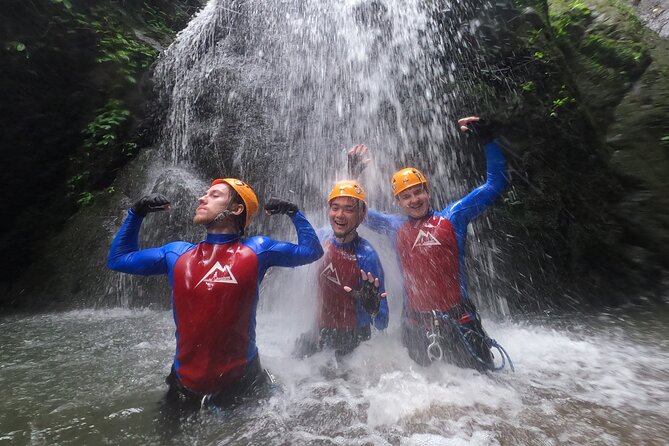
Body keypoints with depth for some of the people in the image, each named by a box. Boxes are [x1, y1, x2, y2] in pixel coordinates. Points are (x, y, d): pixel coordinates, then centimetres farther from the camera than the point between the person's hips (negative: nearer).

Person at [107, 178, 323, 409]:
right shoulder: (177, 253, 1)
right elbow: (118, 258, 14)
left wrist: (293, 212, -7)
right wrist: (136, 213, 5)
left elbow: (311, 250, -2)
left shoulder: (256, 249, -8)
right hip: (186, 387, 3)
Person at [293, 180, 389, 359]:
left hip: (351, 340, -5)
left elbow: (381, 324, -25)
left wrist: (373, 306, -45)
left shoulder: (366, 256, -28)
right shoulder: (323, 239, -13)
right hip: (321, 331, 5)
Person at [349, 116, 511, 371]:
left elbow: (496, 183, 4)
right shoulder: (394, 227, 6)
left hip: (459, 322, -1)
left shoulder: (452, 217, 1)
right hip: (415, 326, 2)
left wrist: (487, 140, -2)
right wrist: (354, 174, 7)